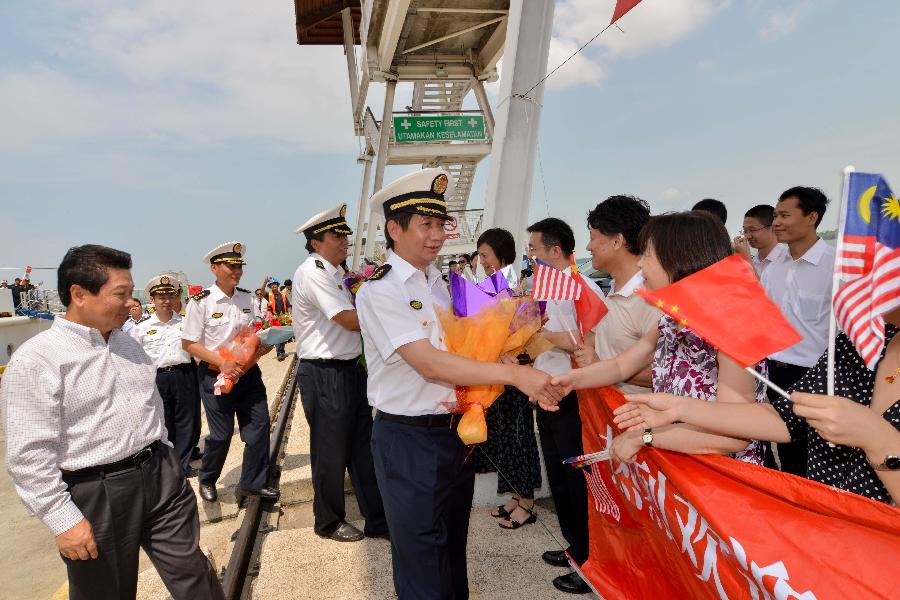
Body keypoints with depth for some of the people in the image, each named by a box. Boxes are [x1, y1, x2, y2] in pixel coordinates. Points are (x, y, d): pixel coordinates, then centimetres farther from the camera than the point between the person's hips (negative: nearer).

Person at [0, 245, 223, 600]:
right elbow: (29, 456, -15)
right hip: (95, 494, -5)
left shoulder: (128, 344, 9)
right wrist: (64, 520, -15)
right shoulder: (35, 360, -13)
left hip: (161, 477, 6)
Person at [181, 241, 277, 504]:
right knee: (222, 434, 5)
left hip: (248, 372, 5)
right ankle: (207, 480, 33)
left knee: (259, 425, 2)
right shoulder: (201, 301, -11)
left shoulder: (247, 298, 5)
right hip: (215, 375, -5)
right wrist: (222, 362, -19)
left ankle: (253, 483, 19)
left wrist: (262, 346, -5)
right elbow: (189, 343, -9)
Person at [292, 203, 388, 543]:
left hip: (351, 370, 9)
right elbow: (350, 320, -21)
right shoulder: (312, 272, -15)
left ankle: (377, 520, 24)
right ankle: (328, 523, 28)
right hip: (325, 376, -9)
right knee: (331, 454, 7)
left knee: (364, 448, 13)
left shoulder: (336, 273, 15)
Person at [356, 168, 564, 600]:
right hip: (408, 439, -6)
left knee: (454, 550, 23)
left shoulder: (442, 285, 7)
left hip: (456, 433, 7)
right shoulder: (379, 290, -16)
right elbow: (430, 364, -26)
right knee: (422, 564, 9)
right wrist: (515, 375, -29)